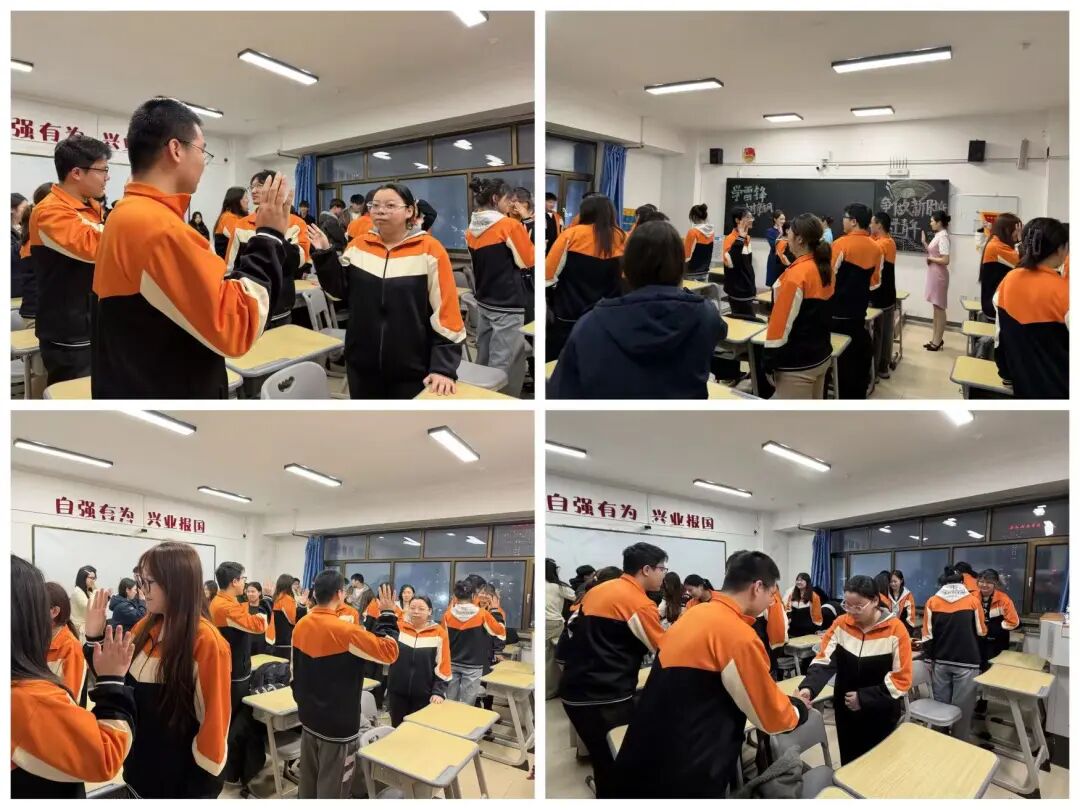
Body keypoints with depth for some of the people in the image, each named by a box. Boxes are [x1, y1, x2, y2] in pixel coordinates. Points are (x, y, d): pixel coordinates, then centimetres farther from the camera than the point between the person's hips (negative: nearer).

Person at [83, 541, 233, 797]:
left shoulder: (205, 641, -21)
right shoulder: (146, 628, 1)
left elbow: (213, 719, -18)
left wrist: (202, 786, -14)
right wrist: (95, 636, -2)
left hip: (182, 779, -7)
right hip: (140, 769, 7)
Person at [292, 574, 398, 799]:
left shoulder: (300, 626, -1)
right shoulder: (345, 631, -24)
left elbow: (295, 673, 10)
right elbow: (388, 652, -18)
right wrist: (387, 615, -9)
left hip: (309, 719, 7)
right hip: (338, 725, -7)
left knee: (308, 783, 19)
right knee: (332, 789, 5)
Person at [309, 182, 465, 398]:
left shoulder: (429, 250, -9)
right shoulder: (358, 246, 5)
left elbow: (446, 311, -10)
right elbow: (341, 290, 10)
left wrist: (443, 368, -14)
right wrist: (324, 255, -4)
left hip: (412, 370, -4)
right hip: (362, 364, 4)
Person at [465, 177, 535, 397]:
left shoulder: (472, 229, 7)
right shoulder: (510, 225, -14)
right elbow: (530, 262, -6)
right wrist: (524, 231, 5)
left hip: (484, 302, 8)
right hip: (507, 305, -8)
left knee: (483, 361, 15)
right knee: (503, 366, -4)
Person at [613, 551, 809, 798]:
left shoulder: (696, 614, 9)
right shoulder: (739, 636, -17)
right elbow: (772, 718, -7)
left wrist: (782, 700, 22)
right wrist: (799, 708, 14)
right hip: (681, 777, -8)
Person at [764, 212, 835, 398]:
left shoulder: (797, 273, -20)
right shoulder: (825, 267, 5)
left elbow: (783, 320, -20)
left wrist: (770, 363, -14)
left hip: (797, 364, -9)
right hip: (822, 355, 9)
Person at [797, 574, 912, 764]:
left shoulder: (895, 630, -15)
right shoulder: (840, 624, -5)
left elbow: (902, 679, -14)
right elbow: (824, 661, -7)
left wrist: (864, 698, -19)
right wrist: (808, 688, -26)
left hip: (881, 714, -3)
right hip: (846, 711, 3)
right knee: (849, 765, 17)